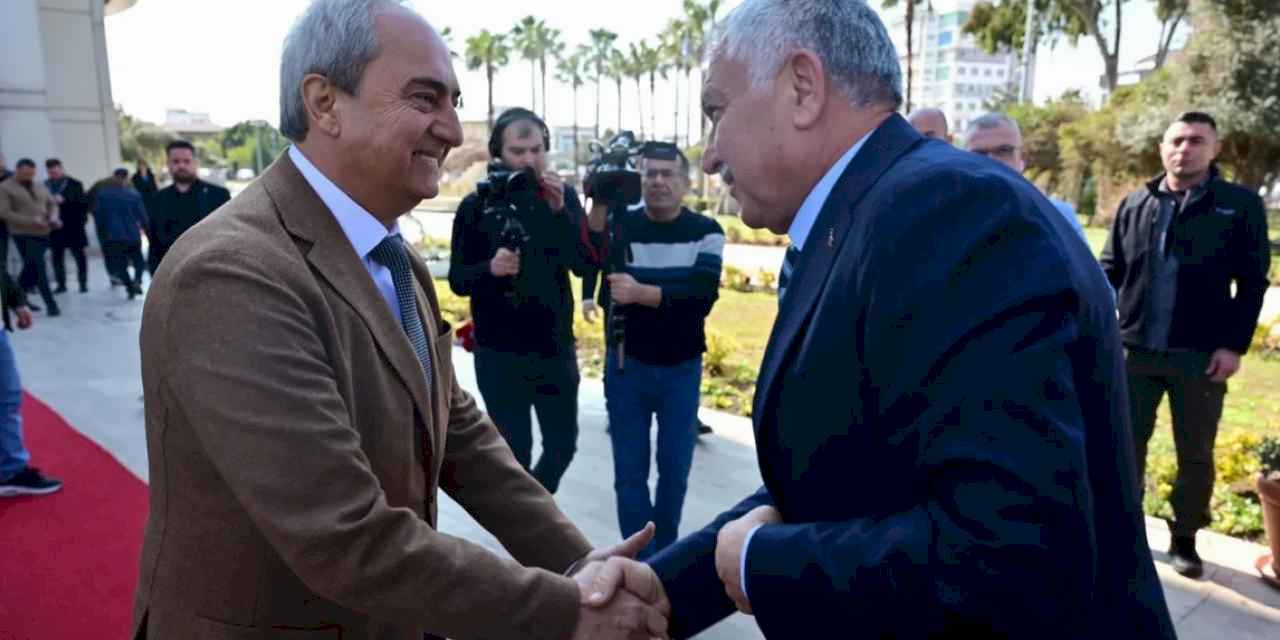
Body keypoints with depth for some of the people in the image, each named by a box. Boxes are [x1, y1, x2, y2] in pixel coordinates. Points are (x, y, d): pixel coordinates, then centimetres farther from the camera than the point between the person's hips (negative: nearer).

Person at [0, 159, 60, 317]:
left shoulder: (40, 186, 12)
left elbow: (52, 204, 18)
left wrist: (53, 217, -5)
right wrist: (31, 221, -19)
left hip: (43, 233, 6)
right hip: (24, 235, -6)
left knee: (31, 268, 14)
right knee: (38, 269, -10)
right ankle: (50, 303, -8)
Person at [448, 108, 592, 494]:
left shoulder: (564, 197, 1)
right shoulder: (476, 206, -6)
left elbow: (584, 264, -9)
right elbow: (457, 280, -6)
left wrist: (560, 211, -23)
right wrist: (490, 268, -27)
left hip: (556, 347, 3)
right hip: (500, 353, -3)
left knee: (564, 443, 16)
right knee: (515, 453, 5)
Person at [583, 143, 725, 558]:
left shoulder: (705, 231, -2)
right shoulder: (621, 223, 0)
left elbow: (702, 293, -19)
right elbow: (589, 260, -21)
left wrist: (641, 293, -32)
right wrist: (599, 202, -32)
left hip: (682, 370, 0)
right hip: (627, 365, 0)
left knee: (675, 468, 9)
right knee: (630, 471, 5)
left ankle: (665, 553, 30)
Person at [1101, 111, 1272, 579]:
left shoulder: (1241, 204, 0)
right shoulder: (1135, 205, 8)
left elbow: (1253, 282, -2)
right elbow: (1110, 269, 10)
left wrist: (1235, 344, -8)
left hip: (1201, 354, -2)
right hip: (1136, 349, 2)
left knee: (1196, 454, 10)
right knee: (1127, 443, 12)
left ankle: (1184, 539, 27)